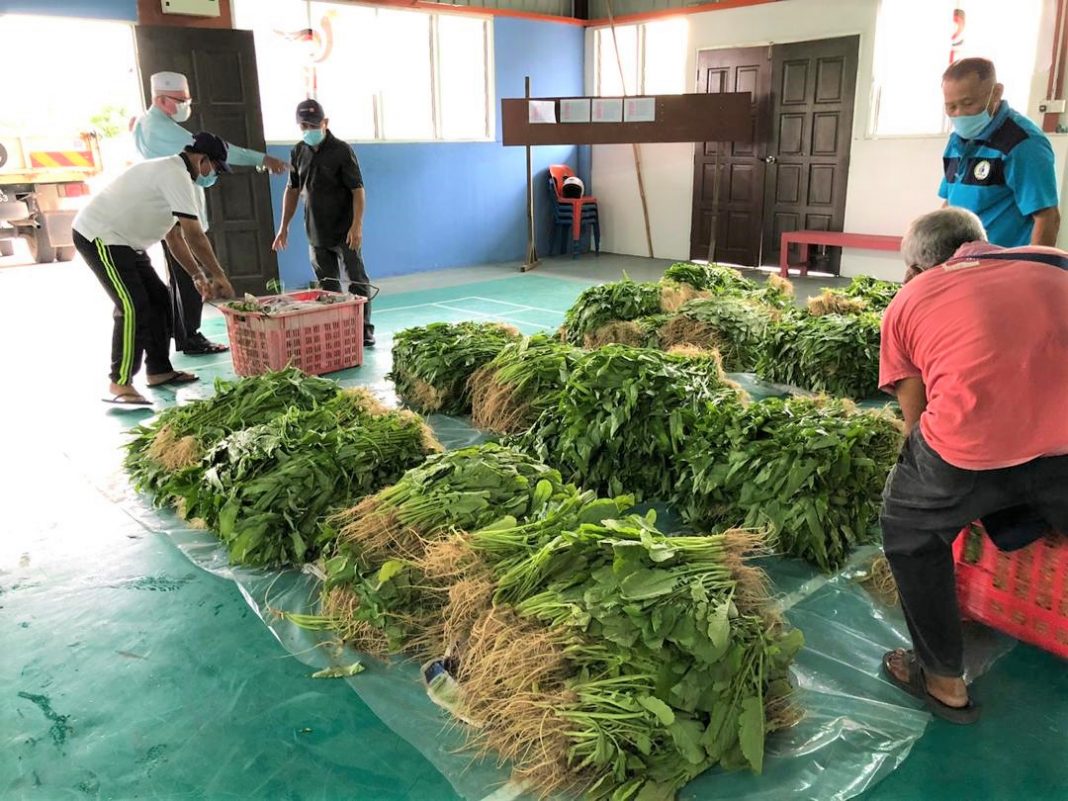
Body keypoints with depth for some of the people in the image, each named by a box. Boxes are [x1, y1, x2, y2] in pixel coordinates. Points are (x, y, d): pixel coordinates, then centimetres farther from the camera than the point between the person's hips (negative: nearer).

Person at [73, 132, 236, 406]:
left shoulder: (170, 173, 15)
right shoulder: (176, 176, -18)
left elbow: (175, 237, 16)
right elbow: (195, 236, -22)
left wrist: (198, 276, 9)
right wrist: (219, 276, -14)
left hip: (121, 240, 11)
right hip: (99, 237, -11)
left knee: (157, 299, 12)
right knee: (133, 307, -16)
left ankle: (159, 370, 19)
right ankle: (120, 384, -11)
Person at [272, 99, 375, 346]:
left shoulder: (341, 151, -9)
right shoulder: (299, 152, 8)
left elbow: (357, 190, -13)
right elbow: (293, 190, 17)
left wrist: (357, 226, -22)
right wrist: (284, 226, 15)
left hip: (344, 232, -5)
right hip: (316, 233, 6)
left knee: (356, 281, -3)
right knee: (327, 286, 9)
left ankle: (364, 329, 4)